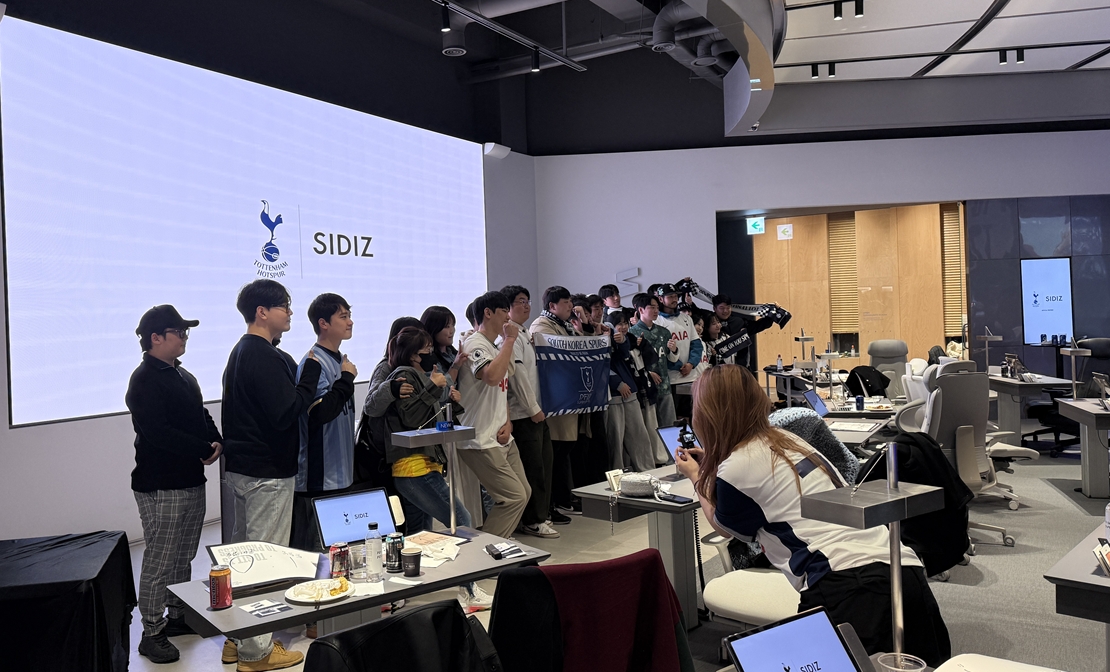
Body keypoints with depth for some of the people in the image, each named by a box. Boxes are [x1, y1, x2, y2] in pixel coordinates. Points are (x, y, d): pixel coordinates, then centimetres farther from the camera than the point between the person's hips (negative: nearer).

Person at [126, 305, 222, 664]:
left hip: (192, 481, 9)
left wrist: (216, 441, -1)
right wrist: (203, 450, -19)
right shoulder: (145, 380, -14)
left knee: (184, 557, 18)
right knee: (159, 563, -2)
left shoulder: (183, 375, 15)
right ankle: (152, 633, 9)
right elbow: (158, 432, -24)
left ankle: (178, 615, 32)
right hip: (161, 486, -9)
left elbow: (202, 416, 20)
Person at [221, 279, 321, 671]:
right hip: (268, 472, -11)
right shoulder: (265, 357, -19)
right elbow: (286, 413, -24)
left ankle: (237, 639, 29)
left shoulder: (242, 352, 14)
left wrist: (305, 401, 13)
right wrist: (312, 370, -18)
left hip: (242, 467, 11)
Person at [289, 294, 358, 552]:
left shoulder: (339, 360, 12)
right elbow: (321, 412, -27)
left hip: (340, 473, 9)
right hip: (320, 476, -9)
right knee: (316, 548, -3)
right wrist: (347, 378, -17)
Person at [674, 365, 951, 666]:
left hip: (849, 586, -8)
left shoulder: (735, 469, -2)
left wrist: (697, 477, 36)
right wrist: (710, 465, 49)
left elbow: (725, 527, 21)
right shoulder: (786, 439, 19)